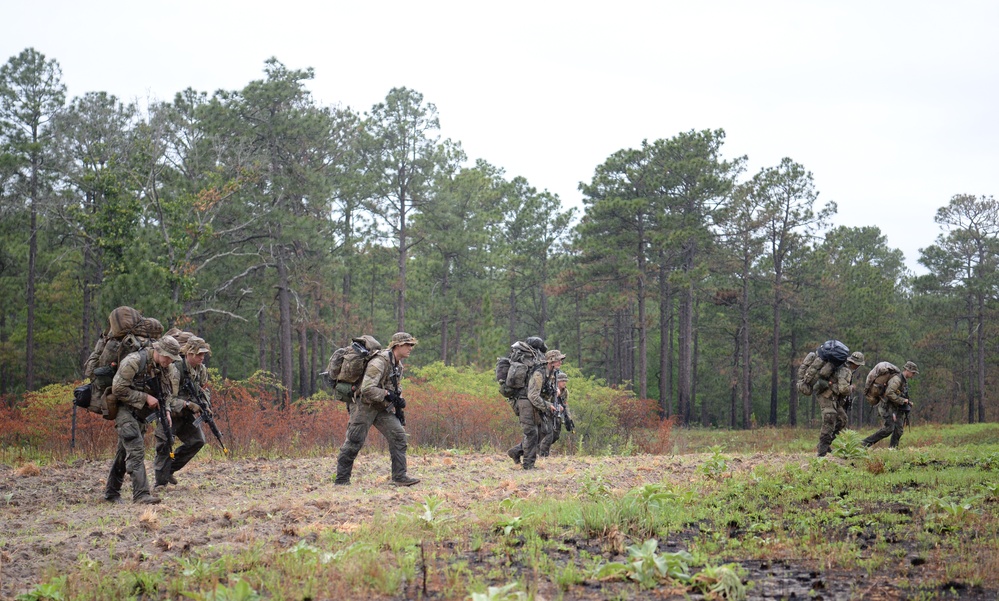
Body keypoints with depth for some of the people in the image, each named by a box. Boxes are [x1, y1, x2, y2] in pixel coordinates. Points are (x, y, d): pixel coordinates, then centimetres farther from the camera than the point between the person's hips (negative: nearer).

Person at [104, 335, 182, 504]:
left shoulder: (164, 367, 4)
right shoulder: (134, 361, -20)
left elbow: (167, 392, 15)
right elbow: (118, 390, -21)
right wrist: (146, 397, -21)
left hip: (141, 414, 8)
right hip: (125, 410, -8)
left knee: (124, 453, 14)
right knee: (136, 451, -18)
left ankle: (111, 493, 23)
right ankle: (141, 494, -24)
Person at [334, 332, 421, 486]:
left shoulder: (398, 365, 10)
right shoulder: (380, 362, -21)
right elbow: (367, 389, -28)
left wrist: (398, 401, 11)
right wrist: (387, 394, -23)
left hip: (382, 409, 8)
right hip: (365, 406, -8)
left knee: (398, 435, -6)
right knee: (354, 442, -2)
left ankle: (400, 476, -5)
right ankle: (341, 480, 9)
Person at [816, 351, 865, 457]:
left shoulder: (843, 367, 15)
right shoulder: (845, 371, -17)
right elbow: (844, 389, -26)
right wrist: (851, 388, -6)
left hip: (833, 398, 10)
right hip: (827, 397, -10)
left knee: (842, 419, 12)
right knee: (829, 424, -14)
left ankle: (825, 443, 12)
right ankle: (822, 452, -14)